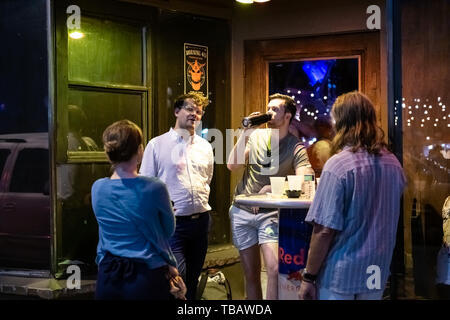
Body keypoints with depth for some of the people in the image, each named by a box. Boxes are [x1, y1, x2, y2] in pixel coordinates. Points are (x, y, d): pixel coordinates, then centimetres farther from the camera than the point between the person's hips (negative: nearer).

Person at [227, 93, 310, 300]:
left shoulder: (296, 148, -7)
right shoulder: (255, 136, 2)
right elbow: (232, 165, -5)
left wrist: (272, 187, -30)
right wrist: (245, 133, -12)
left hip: (270, 213, -3)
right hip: (241, 211, 3)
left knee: (275, 270, -19)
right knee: (251, 274, 11)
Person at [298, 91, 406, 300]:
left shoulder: (338, 166, -19)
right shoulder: (394, 165, 2)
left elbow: (325, 230, -19)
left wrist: (308, 277, -12)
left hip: (340, 275, -6)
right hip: (377, 275, 6)